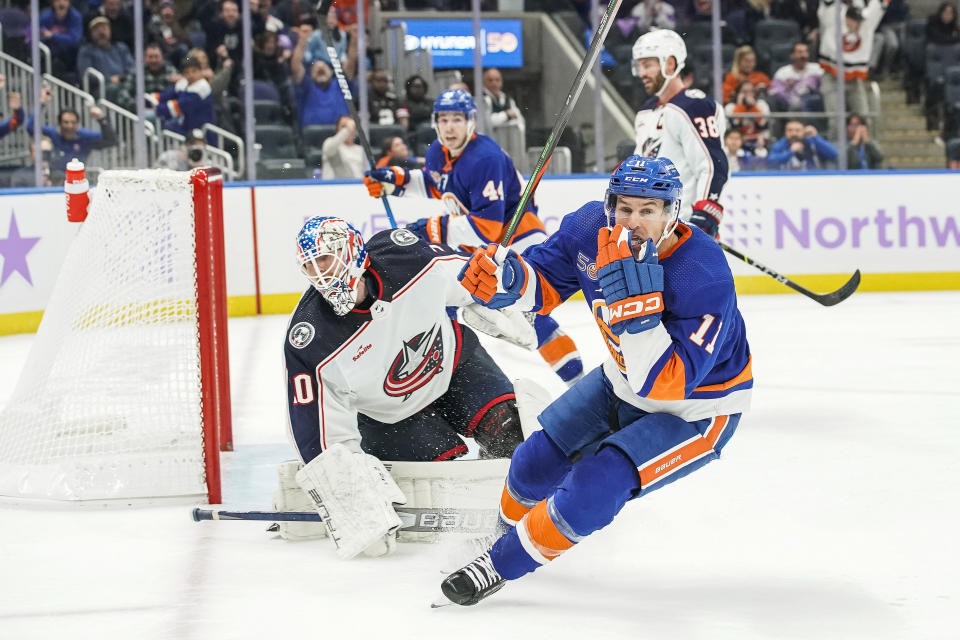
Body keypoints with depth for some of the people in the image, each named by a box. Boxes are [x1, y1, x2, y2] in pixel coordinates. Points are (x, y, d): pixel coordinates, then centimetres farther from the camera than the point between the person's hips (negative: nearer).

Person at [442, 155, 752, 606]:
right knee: (536, 462, 10)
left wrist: (635, 305, -50)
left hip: (695, 410, -7)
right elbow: (546, 284, -3)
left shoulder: (704, 279, -37)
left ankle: (501, 565, 0)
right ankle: (510, 529, 43)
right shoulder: (593, 227, -20)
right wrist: (506, 280, -25)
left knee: (596, 485, -20)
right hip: (623, 380, 7)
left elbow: (664, 384, -39)